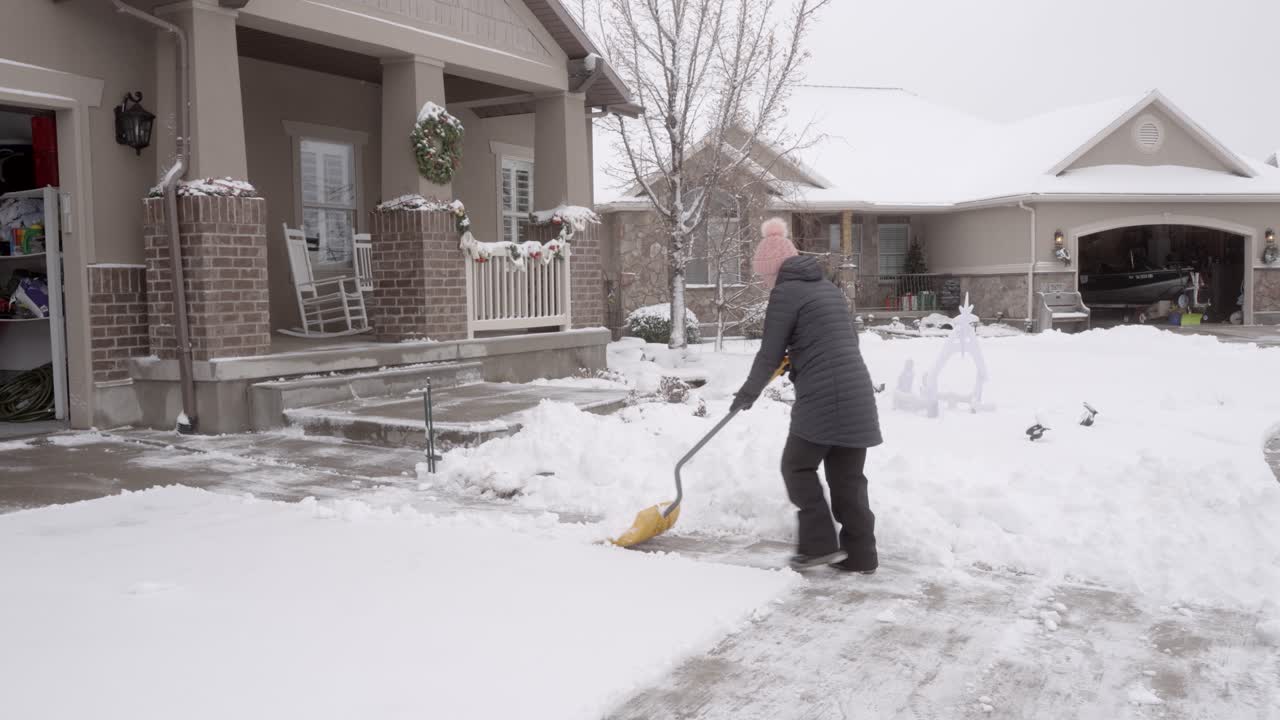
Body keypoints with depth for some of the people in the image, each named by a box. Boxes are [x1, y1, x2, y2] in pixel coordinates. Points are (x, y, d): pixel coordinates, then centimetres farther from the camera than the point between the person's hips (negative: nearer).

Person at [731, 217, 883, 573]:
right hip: (858, 396, 8)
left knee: (797, 466, 7)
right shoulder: (828, 286, 20)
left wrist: (748, 393, 9)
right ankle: (860, 555, 15)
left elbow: (770, 354, -4)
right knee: (848, 477, 12)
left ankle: (820, 544, 4)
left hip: (823, 399, -8)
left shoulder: (785, 292, -6)